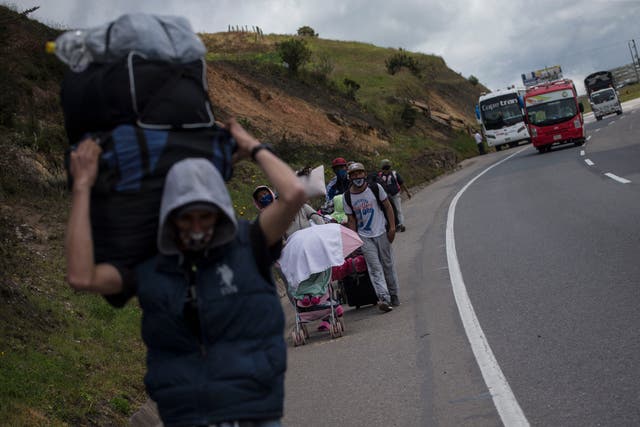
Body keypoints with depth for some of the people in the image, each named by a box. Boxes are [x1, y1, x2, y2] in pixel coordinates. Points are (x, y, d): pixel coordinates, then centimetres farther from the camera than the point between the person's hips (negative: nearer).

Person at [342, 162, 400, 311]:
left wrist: (392, 227, -4)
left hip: (381, 233, 0)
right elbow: (351, 220, 4)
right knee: (375, 268, -10)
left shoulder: (375, 188, -2)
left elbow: (387, 206, 2)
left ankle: (394, 296, 20)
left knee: (388, 264, 7)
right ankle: (384, 298, -19)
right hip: (364, 237, 0)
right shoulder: (348, 197, 0)